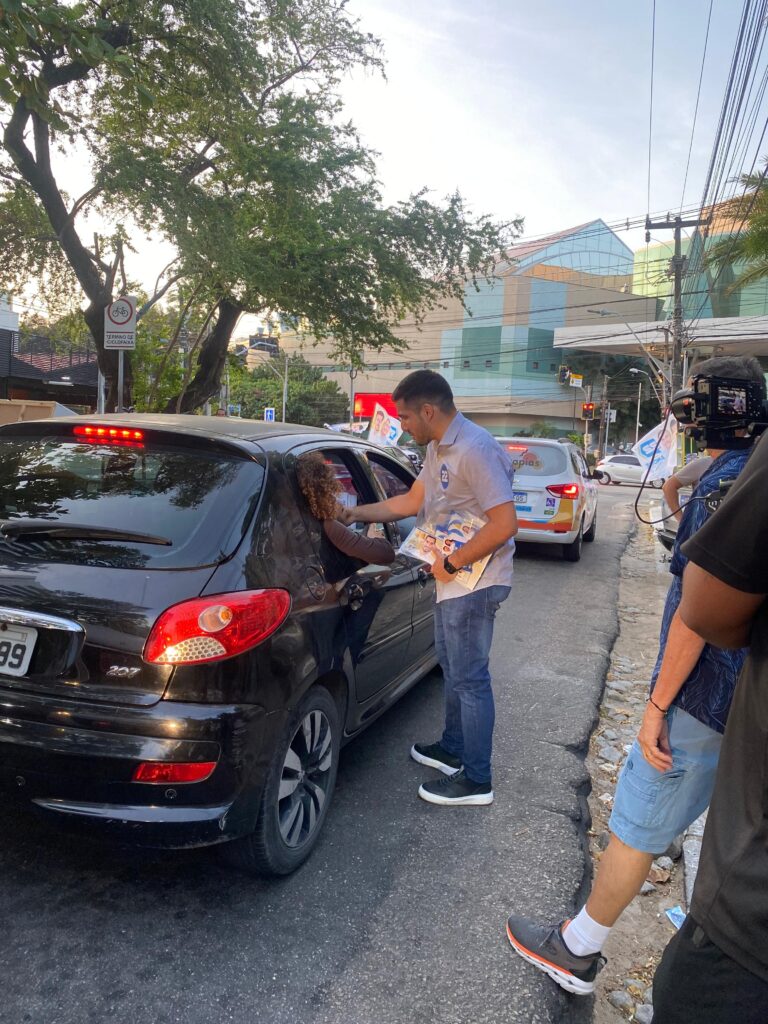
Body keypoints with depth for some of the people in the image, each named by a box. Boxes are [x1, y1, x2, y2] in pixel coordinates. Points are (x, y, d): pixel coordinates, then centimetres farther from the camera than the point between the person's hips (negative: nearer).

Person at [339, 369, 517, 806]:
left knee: (469, 677, 0)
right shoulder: (439, 448, 7)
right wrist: (353, 513, 16)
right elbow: (412, 501, 17)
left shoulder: (475, 450, -24)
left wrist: (451, 564, -20)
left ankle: (477, 780, 15)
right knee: (453, 665, 22)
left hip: (475, 582, -10)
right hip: (455, 579, 10)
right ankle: (453, 749, 40)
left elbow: (504, 524, -28)